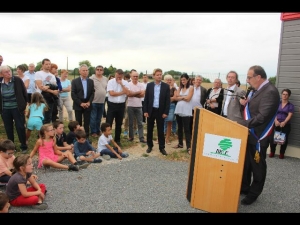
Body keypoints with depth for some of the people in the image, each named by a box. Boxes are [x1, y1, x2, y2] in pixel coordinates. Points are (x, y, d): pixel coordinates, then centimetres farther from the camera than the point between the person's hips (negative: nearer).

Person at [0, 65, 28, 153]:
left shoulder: (17, 80, -8)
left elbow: (24, 93, -2)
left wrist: (24, 105, -2)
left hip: (17, 108, -3)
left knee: (20, 127, 0)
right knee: (8, 128, 11)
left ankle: (24, 146, 13)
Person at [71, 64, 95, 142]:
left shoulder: (91, 81, 9)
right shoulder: (75, 81, 0)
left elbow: (92, 93, 6)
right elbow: (73, 94, -6)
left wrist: (89, 102, -9)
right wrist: (80, 103, -13)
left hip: (88, 105, 2)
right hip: (78, 105, -2)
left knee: (87, 122, 4)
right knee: (78, 122, 4)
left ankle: (87, 137, 13)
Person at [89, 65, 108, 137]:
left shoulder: (105, 79, 10)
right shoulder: (91, 79, -7)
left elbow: (107, 89, 18)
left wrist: (106, 97, 12)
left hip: (102, 102, 5)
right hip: (93, 102, -5)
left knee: (99, 118, 15)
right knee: (93, 118, 3)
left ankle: (98, 131, 27)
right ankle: (93, 132, 14)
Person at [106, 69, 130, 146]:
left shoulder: (125, 83, 2)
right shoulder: (111, 82, -6)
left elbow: (127, 92, -12)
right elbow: (111, 93, -17)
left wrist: (121, 84, -15)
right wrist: (122, 92, -10)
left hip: (121, 105, 3)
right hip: (112, 104, -3)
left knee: (119, 124, 13)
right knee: (108, 123, -1)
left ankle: (117, 140, 24)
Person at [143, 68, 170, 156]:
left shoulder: (166, 86, -1)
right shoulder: (149, 85, 1)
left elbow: (168, 100, -2)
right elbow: (146, 99, 2)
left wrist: (166, 112, -7)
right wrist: (145, 111, -4)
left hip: (161, 111, -1)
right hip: (150, 110, 1)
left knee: (160, 130, 6)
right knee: (149, 130, 10)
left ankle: (162, 147, 15)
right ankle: (150, 146, 24)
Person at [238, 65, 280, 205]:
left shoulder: (270, 91, -21)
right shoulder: (258, 90, 9)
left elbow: (262, 117, -29)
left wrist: (241, 124, -28)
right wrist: (245, 104, -4)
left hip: (258, 136, -9)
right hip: (248, 134, 9)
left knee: (257, 166, 10)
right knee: (245, 163, 20)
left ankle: (254, 193, 27)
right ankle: (244, 187, 38)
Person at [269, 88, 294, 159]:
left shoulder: (291, 105, 3)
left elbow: (290, 115, -7)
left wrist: (284, 122, -23)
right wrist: (276, 120, -16)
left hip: (286, 125, -1)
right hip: (276, 123, 1)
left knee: (284, 139, 4)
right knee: (272, 138, -4)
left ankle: (282, 153, 18)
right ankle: (272, 152, 11)